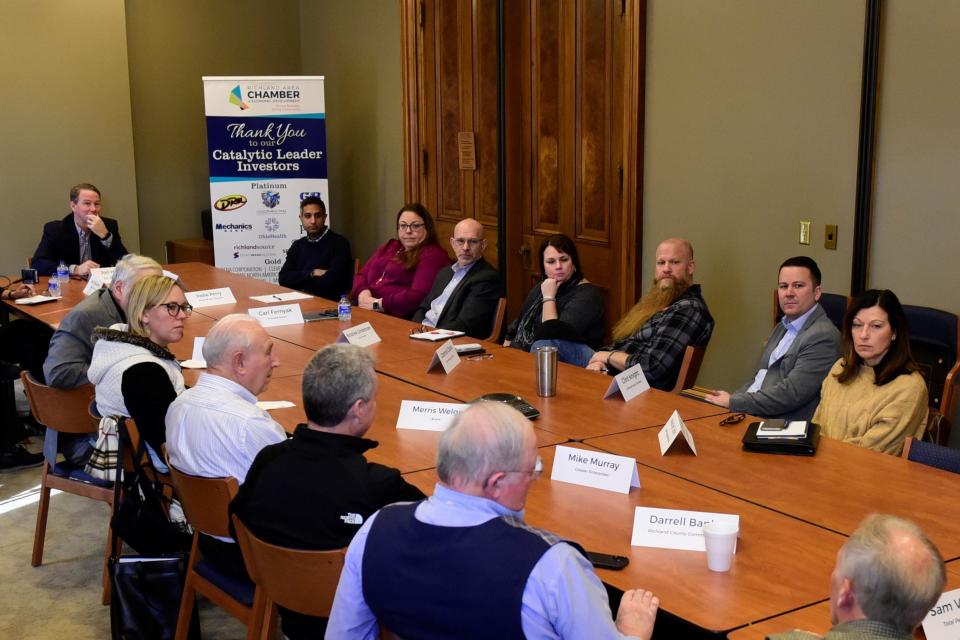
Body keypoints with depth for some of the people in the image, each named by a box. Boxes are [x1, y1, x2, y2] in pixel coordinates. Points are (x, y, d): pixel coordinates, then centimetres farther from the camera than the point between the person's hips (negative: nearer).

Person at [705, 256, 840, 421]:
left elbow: (790, 394, -18)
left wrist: (732, 402, -14)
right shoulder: (783, 327, 18)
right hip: (751, 416, 8)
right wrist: (730, 398, 2)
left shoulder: (822, 336, -12)